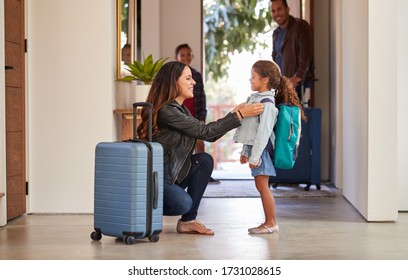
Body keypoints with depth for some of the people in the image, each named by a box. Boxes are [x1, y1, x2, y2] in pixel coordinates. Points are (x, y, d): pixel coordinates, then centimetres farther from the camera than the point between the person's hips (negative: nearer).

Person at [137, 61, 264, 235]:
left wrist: (235, 113, 0)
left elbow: (210, 136, 8)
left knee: (205, 160, -8)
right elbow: (204, 131, -21)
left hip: (171, 174, 10)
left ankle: (187, 221, -2)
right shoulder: (166, 110, -20)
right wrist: (239, 115, -18)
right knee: (183, 203, -30)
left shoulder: (180, 109, 10)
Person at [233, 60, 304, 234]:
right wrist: (245, 151, 22)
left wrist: (255, 156, -23)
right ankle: (269, 222, 17)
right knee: (260, 187, 11)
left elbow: (263, 131, -21)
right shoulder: (255, 99, 14)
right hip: (253, 148, 9)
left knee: (262, 186, -6)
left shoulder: (267, 103, -16)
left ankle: (271, 223, 1)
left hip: (260, 149, -9)